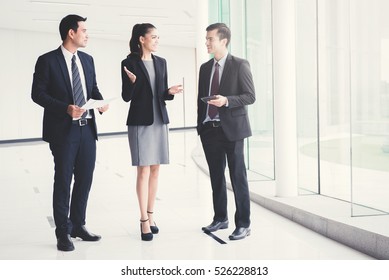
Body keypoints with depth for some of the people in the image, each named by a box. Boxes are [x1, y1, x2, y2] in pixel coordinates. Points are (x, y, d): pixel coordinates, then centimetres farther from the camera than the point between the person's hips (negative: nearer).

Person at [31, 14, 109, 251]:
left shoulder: (87, 60, 11)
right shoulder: (47, 61, -7)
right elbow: (38, 94, -10)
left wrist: (100, 102, -5)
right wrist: (65, 108, -21)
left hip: (87, 128, 6)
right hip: (63, 130, -6)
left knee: (85, 179, 11)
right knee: (63, 181, 2)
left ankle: (78, 225, 25)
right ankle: (63, 233, 12)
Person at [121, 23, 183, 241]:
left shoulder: (161, 62, 11)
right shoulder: (130, 63, -5)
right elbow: (126, 97, -5)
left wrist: (170, 92, -6)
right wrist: (132, 82, -24)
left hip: (160, 120, 6)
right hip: (140, 121, -5)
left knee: (155, 170, 7)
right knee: (143, 170, -7)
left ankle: (150, 216, 15)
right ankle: (144, 221, -4)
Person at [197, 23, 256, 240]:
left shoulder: (240, 65, -4)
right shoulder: (205, 68, 13)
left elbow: (250, 96, -8)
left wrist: (226, 100, -22)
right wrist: (200, 125, 11)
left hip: (232, 128, -5)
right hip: (209, 129, 6)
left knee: (238, 177, -3)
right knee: (216, 176, 12)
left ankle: (243, 224, 3)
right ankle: (220, 219, 24)